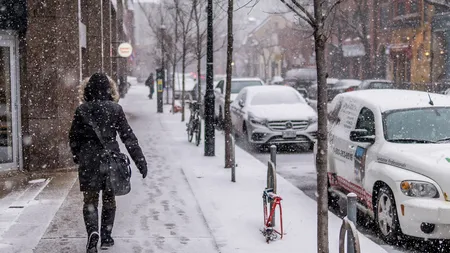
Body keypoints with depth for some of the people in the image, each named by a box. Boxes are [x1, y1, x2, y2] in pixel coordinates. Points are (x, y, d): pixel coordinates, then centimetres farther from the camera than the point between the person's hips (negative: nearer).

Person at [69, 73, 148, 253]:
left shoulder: (81, 110, -2)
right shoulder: (115, 109, -4)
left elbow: (73, 137, 5)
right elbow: (128, 137, -5)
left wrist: (77, 157, 22)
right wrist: (140, 161, -3)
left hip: (88, 161, 0)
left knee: (90, 200, 5)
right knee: (109, 199, 16)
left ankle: (93, 232, -19)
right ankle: (106, 237, 21)